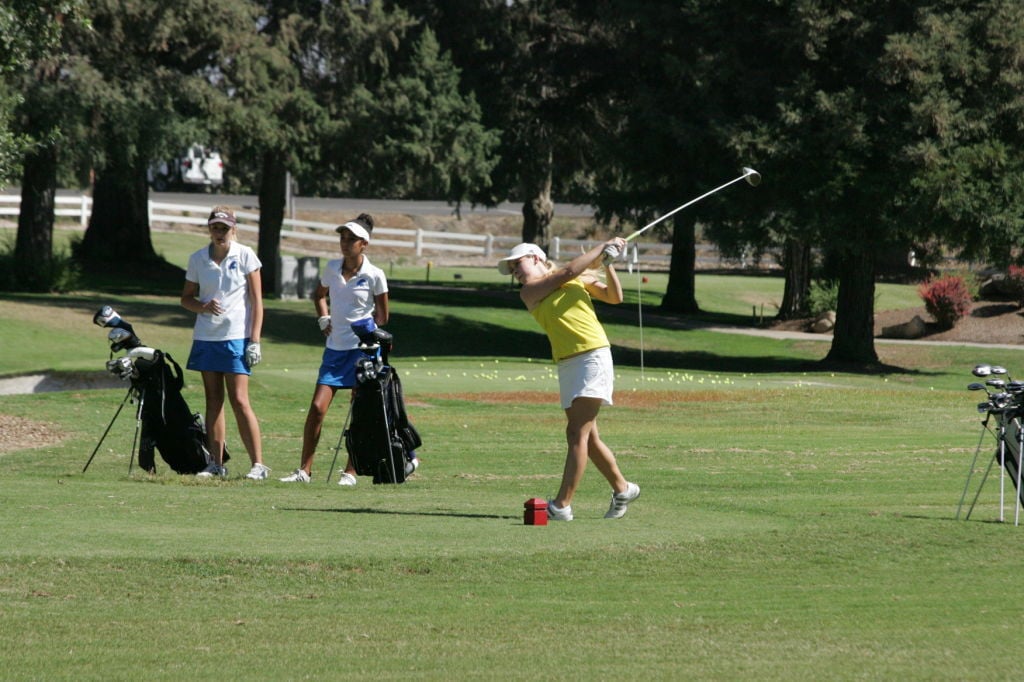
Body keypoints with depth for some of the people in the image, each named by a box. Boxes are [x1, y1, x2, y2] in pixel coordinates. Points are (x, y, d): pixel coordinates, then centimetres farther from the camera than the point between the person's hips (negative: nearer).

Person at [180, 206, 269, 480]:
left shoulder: (245, 256, -3)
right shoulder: (197, 259, 6)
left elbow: (257, 301, -2)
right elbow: (186, 297, 15)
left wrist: (255, 340, -8)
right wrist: (203, 307, -8)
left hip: (236, 337, -4)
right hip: (206, 337, 4)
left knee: (239, 401, -10)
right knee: (213, 401, 6)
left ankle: (258, 464, -6)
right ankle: (216, 464, 9)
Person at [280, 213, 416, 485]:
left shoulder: (374, 276, -6)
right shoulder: (331, 268, 6)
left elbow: (382, 315, 4)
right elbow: (319, 295, 25)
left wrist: (367, 333, -1)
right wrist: (323, 319, 10)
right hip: (335, 347, 4)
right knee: (317, 407, -4)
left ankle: (350, 472, 5)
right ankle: (304, 470, -1)